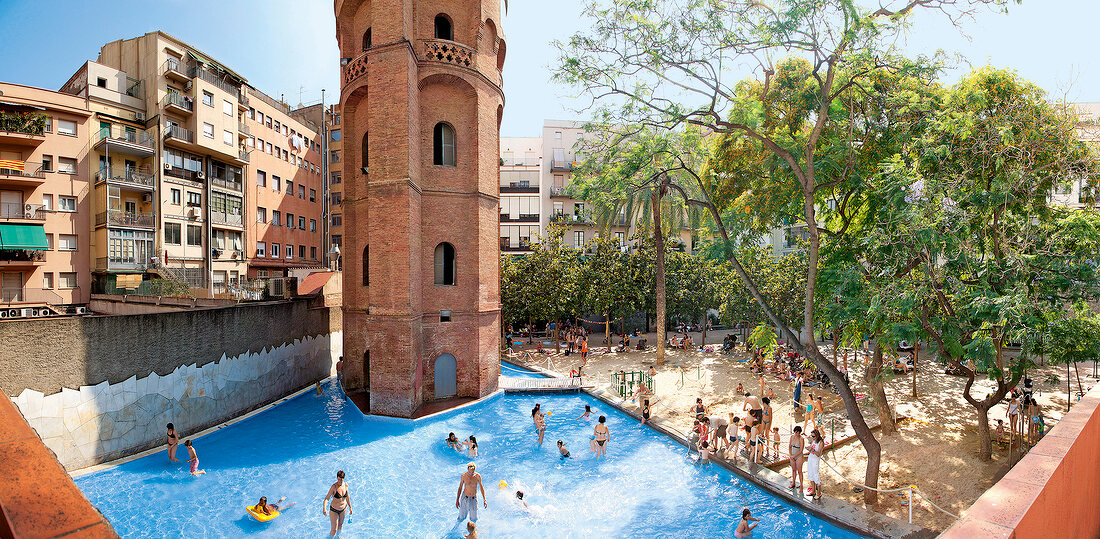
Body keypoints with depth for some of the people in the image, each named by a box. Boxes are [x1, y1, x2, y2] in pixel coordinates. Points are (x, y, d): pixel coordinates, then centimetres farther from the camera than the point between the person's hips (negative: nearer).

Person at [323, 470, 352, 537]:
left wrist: (350, 507, 9)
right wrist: (324, 508, -43)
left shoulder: (345, 485, -9)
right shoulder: (334, 487, -25)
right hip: (334, 510, -4)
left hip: (344, 509, 4)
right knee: (334, 530, 3)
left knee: (340, 525, 25)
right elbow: (327, 498, -26)